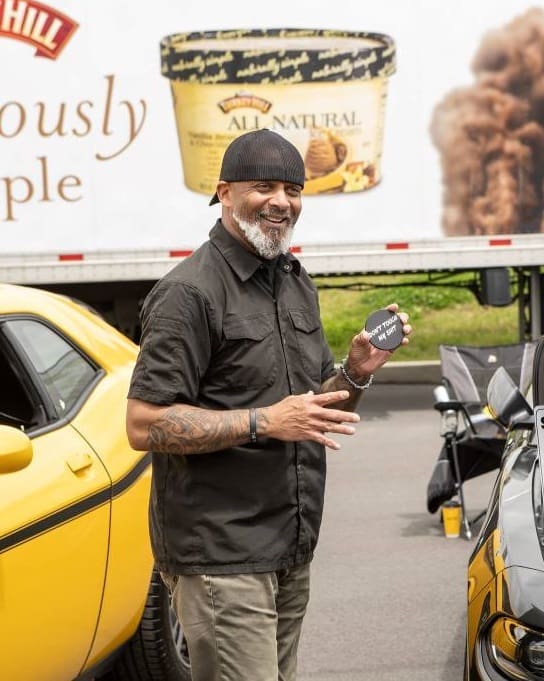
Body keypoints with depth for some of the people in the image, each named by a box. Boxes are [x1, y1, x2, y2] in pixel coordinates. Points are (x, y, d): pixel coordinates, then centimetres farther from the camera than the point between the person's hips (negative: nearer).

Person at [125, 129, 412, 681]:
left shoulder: (296, 283, 14)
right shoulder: (189, 293, -14)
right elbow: (144, 425, -19)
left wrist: (356, 372, 0)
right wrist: (265, 422, -24)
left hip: (292, 550, 8)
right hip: (220, 556, -8)